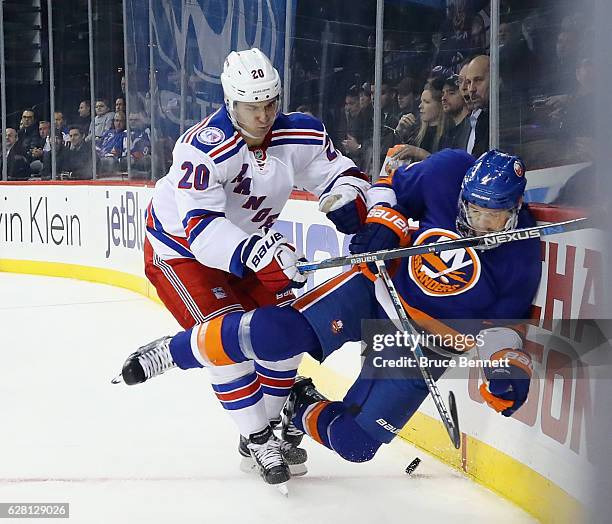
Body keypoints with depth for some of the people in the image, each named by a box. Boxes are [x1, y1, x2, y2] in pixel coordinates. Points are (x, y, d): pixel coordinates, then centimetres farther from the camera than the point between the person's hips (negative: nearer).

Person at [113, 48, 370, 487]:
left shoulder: (301, 135, -16)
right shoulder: (203, 148, -33)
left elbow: (343, 174, -8)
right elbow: (202, 229, -41)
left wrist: (350, 198, -32)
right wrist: (256, 252, -56)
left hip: (248, 242, 6)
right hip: (180, 247, -6)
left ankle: (270, 428, 21)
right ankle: (257, 440, -1)